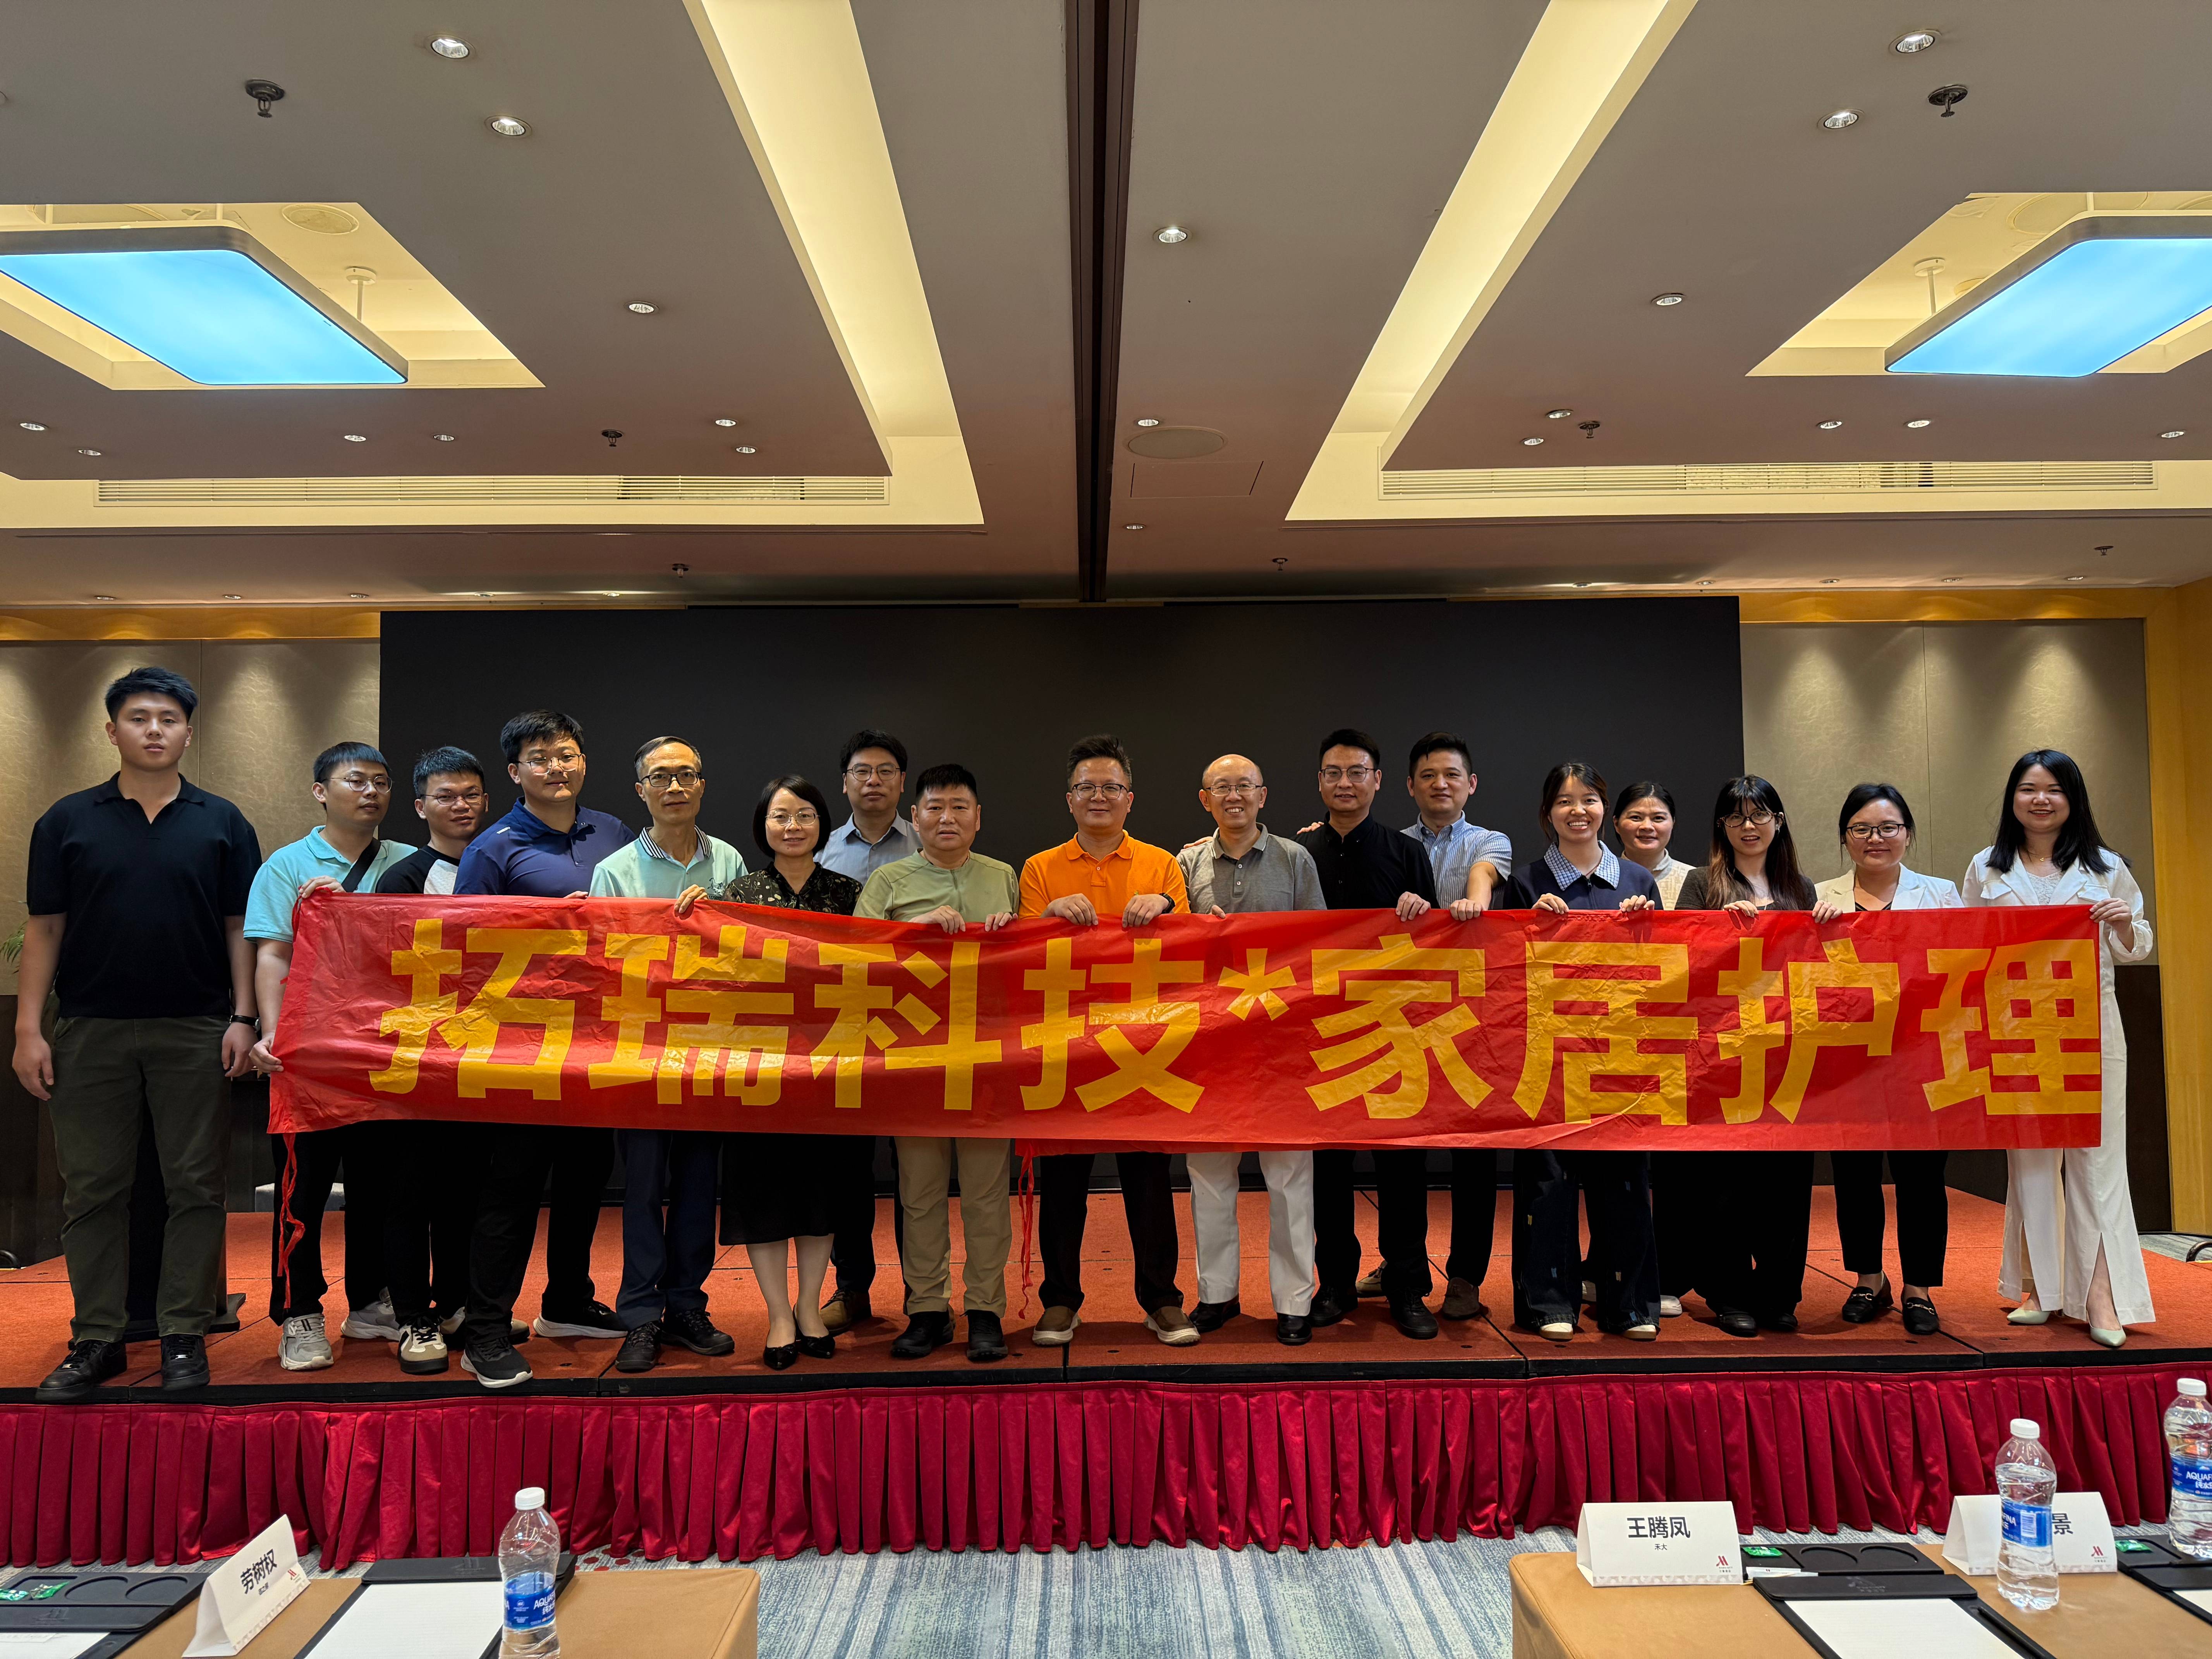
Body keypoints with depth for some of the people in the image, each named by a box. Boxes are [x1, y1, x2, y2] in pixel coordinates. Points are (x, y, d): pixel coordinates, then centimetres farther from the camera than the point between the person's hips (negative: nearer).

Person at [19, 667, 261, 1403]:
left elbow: (241, 928, 4)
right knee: (92, 1189, 6)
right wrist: (28, 1029, -2)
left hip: (196, 1031, -1)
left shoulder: (222, 823, 5)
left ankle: (184, 1334, 12)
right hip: (91, 1031, 1)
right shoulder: (67, 821, 6)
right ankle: (96, 1340, 17)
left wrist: (242, 1018, -4)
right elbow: (44, 930, 5)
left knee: (195, 1186, 3)